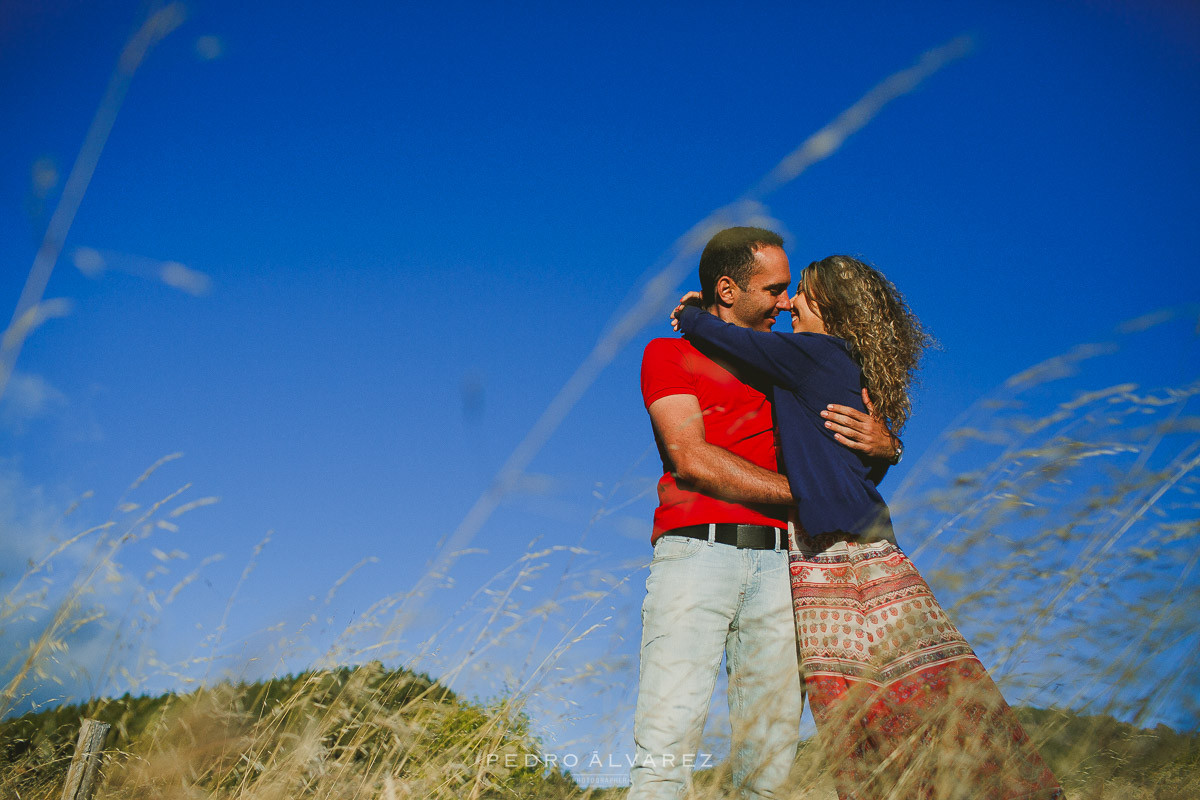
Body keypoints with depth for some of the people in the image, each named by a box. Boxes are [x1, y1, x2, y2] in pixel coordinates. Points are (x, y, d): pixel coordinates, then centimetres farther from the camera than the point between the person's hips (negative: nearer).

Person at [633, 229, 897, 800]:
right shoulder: (670, 354, 12)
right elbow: (691, 459, -3)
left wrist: (883, 443, 0)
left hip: (777, 561, 4)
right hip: (697, 549, -4)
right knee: (667, 741, -13)